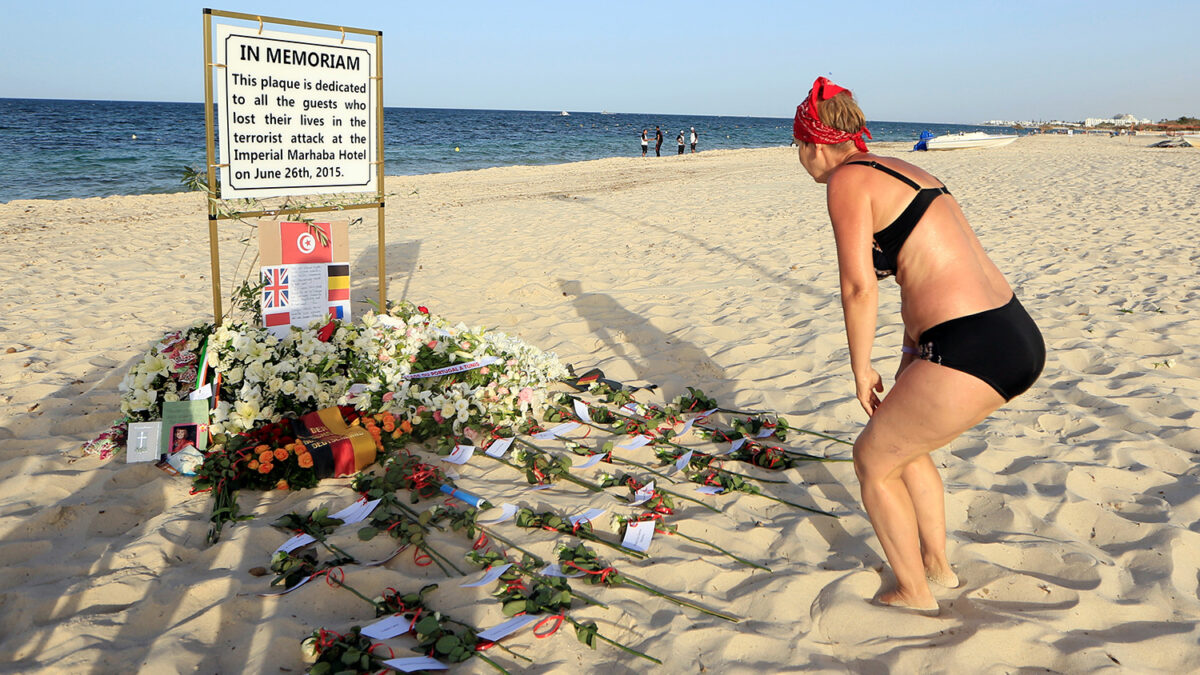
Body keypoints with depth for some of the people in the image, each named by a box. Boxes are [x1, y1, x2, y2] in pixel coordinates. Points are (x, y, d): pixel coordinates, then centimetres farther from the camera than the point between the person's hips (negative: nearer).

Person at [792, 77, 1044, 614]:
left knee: (872, 459, 13)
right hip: (1020, 339, 9)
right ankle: (938, 564, 43)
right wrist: (912, 355, 33)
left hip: (971, 355, -9)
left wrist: (861, 369, -1)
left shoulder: (847, 180, -6)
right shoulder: (900, 169, 21)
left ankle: (915, 596, 27)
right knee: (905, 443, 30)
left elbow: (860, 286, -15)